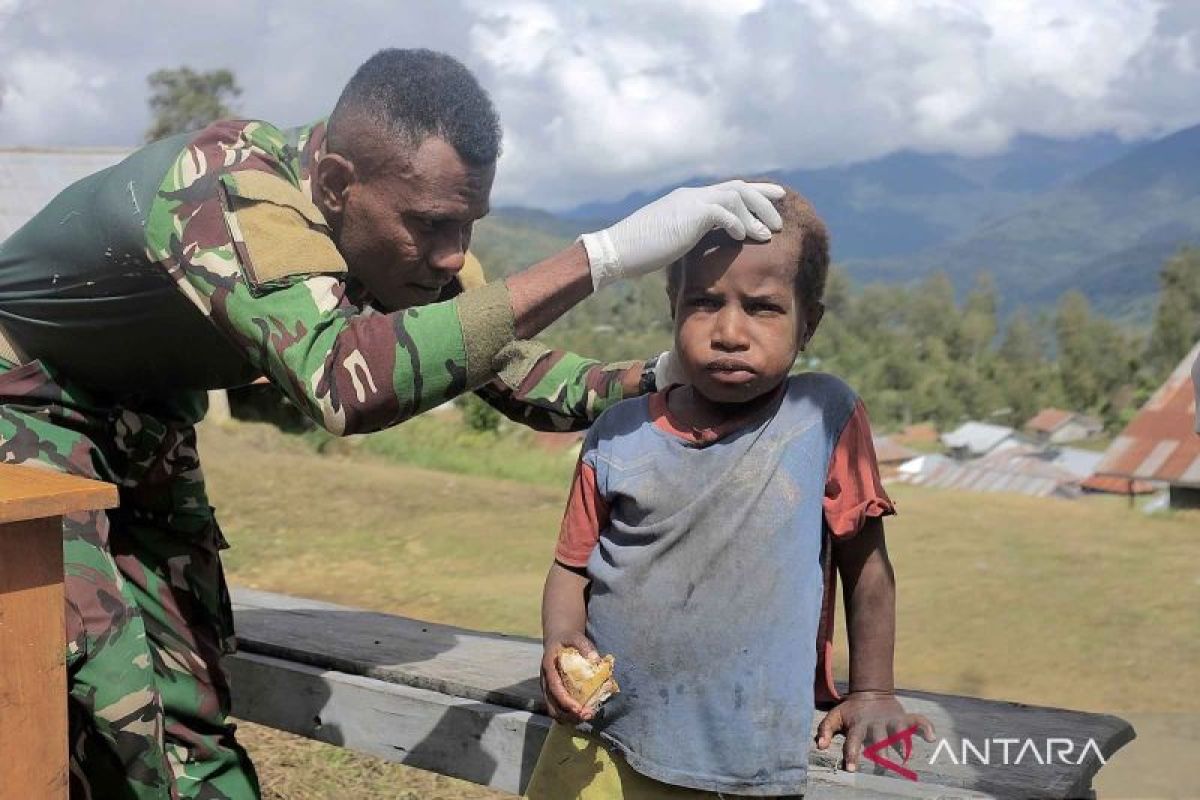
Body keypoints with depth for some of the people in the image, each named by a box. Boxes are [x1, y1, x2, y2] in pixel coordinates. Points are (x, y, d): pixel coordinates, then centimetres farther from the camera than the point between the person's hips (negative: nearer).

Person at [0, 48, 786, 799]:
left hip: (139, 427, 7)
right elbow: (349, 380, -55)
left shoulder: (399, 233, -15)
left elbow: (518, 372, -7)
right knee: (112, 713, -17)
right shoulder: (229, 187, -39)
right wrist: (605, 255, -56)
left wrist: (669, 375, -26)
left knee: (191, 722, 5)